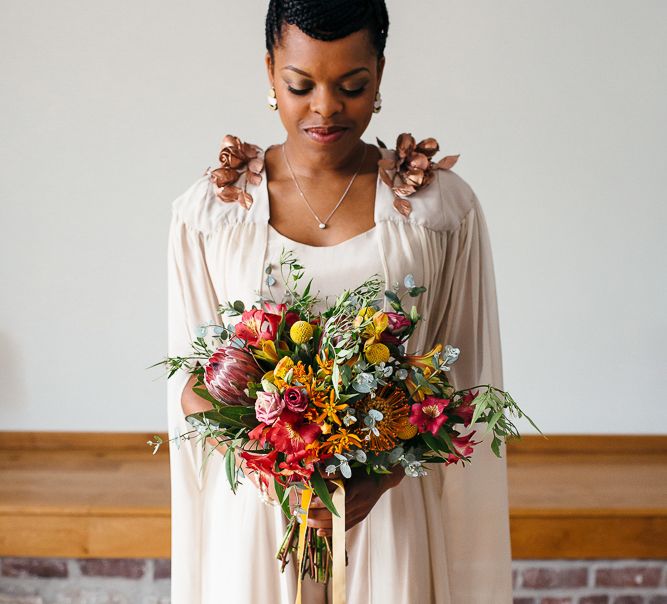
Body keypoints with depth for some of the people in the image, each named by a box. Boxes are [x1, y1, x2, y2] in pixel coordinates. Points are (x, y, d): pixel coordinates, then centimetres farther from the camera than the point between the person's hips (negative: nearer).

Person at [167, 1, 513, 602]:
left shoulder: (445, 208, -5)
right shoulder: (206, 208, -3)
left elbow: (465, 381, -1)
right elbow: (190, 382, 0)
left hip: (390, 514, 0)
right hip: (253, 512, 1)